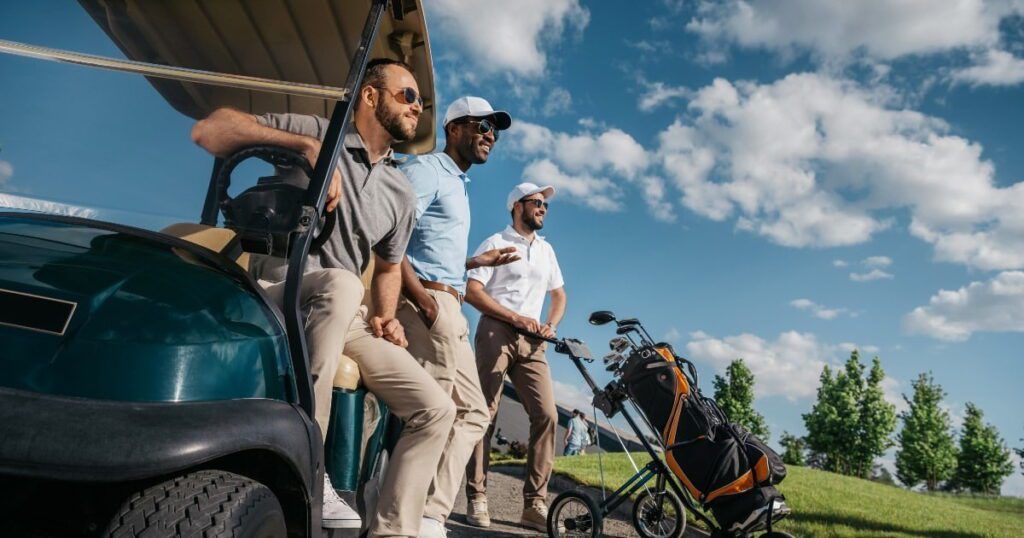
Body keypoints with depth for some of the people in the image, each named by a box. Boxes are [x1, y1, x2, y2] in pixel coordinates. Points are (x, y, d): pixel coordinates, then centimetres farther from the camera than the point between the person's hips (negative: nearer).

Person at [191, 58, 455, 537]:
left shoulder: (401, 193, 13)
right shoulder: (315, 132, -1)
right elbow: (208, 131, -11)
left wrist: (384, 318, 2)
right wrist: (306, 145, -22)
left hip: (345, 317, 6)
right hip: (277, 295, -5)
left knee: (435, 410, -7)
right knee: (340, 284, -41)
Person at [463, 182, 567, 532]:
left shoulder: (546, 249, 23)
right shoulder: (496, 243, 5)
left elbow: (559, 295, 26)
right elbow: (472, 291, -5)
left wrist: (551, 325, 5)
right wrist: (516, 317, -13)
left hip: (531, 341, 5)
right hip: (497, 332, -4)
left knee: (547, 414, -9)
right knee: (484, 413, -7)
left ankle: (535, 503, -5)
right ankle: (477, 499, 1)